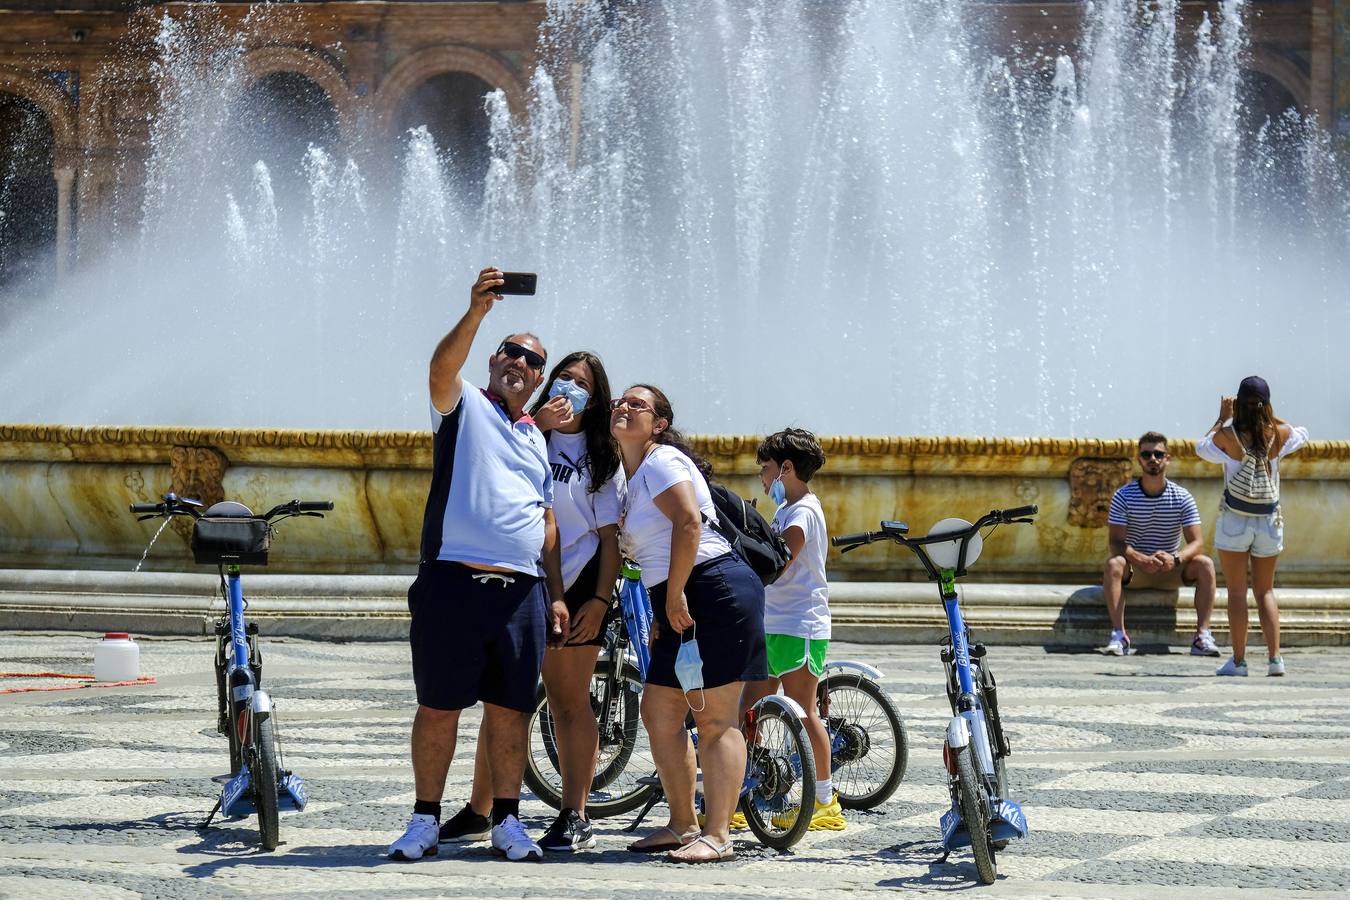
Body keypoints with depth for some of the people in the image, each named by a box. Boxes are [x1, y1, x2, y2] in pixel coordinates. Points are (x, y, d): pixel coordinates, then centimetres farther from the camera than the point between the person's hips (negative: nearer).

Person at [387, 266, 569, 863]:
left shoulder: (538, 440, 23)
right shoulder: (463, 406, 7)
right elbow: (441, 370, -17)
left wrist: (557, 595, 13)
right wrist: (476, 312, -31)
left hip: (521, 591, 4)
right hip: (453, 583, -4)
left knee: (510, 710, 5)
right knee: (438, 706, -1)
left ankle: (506, 821, 12)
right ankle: (426, 819, 6)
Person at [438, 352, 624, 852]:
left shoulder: (602, 458, 8)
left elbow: (610, 536, 3)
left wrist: (600, 599, -7)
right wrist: (536, 427, -14)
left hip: (574, 586, -1)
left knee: (569, 702, -1)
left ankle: (575, 817, 2)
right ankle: (478, 812, 14)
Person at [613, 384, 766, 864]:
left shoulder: (661, 461, -8)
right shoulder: (634, 476, 21)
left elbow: (689, 523, -22)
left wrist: (674, 595, -21)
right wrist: (662, 613, 19)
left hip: (715, 592, -10)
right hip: (683, 607, 10)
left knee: (714, 719, -9)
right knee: (658, 711, 10)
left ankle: (717, 836, -8)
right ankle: (683, 824, 18)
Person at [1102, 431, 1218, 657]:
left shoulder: (1182, 497, -4)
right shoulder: (1124, 496, -7)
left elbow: (1197, 542, -10)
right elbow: (1116, 541, -16)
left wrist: (1175, 559, -32)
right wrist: (1143, 560, -34)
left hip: (1170, 570, 1)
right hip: (1135, 570, -1)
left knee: (1205, 564, -24)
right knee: (1113, 564, -33)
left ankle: (1202, 636, -27)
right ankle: (1118, 634, -36)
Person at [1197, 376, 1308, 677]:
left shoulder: (1227, 436, -12)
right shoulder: (1279, 434, -6)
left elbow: (1202, 446, 9)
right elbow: (1302, 434, 17)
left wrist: (1221, 419, 14)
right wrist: (1269, 415, 13)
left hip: (1234, 521, -2)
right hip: (1270, 521, 2)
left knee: (1237, 591, 3)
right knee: (1265, 590, 13)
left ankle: (1238, 660, 0)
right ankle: (1274, 657, 2)